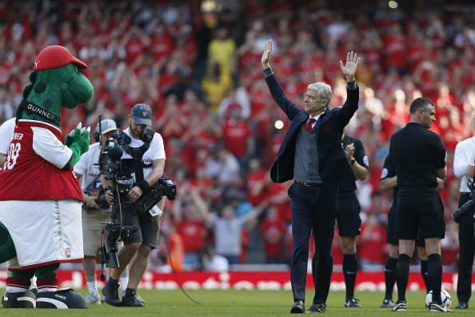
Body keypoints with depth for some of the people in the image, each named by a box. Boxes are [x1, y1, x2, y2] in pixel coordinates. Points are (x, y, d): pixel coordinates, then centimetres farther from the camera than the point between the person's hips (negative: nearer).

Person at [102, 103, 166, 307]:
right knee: (133, 243, -18)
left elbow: (158, 170, -6)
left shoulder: (155, 139, 5)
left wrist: (142, 187, -22)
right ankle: (111, 285, -1)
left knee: (145, 249, -5)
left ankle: (130, 294, -1)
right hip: (125, 199, -3)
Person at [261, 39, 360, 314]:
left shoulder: (333, 119, -1)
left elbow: (351, 106, -17)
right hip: (300, 191, 3)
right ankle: (299, 299, -16)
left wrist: (350, 80, -32)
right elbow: (280, 97, 22)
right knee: (299, 247, -8)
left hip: (324, 192, -3)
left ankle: (320, 300, 15)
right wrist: (267, 67, 22)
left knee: (323, 250, 6)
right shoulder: (299, 117, 12)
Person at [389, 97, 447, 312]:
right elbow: (442, 173, 1)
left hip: (404, 198, 4)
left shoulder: (395, 139, 6)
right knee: (433, 252, -1)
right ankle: (436, 301, -4)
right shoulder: (431, 139, -8)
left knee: (404, 252, 6)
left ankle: (401, 301, 1)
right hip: (428, 197, -4)